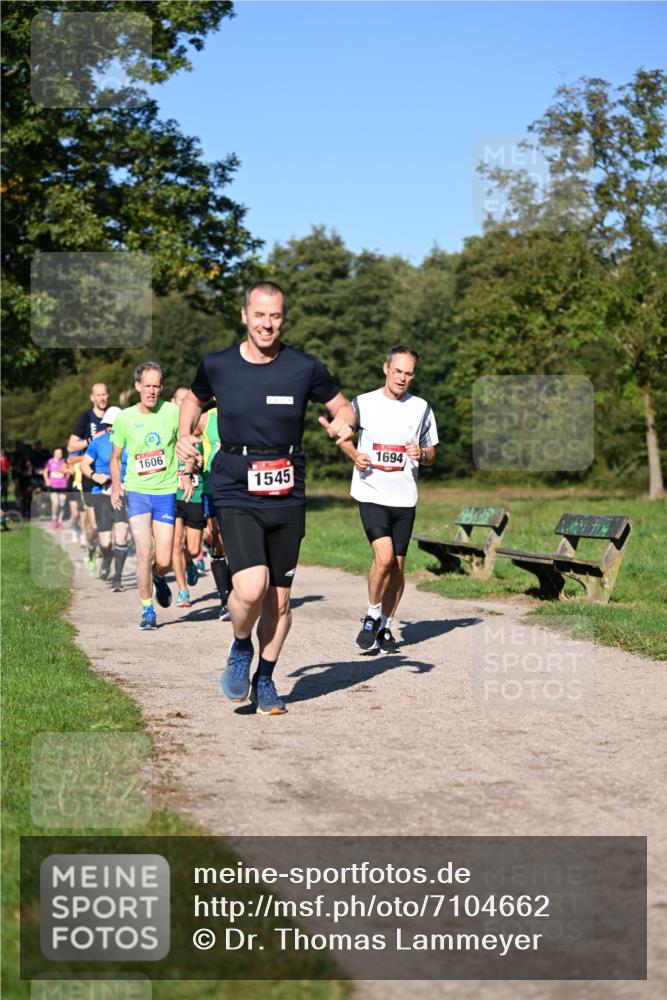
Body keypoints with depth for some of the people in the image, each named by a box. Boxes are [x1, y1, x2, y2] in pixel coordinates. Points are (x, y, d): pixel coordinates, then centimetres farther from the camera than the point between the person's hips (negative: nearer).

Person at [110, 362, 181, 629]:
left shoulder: (172, 412, -3)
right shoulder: (124, 418, -2)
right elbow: (115, 457, 10)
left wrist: (188, 471, -6)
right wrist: (116, 484, -7)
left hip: (166, 491, 0)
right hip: (136, 491, 0)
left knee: (164, 562, -1)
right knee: (144, 554, -12)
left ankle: (158, 578, 37)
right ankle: (147, 610, 5)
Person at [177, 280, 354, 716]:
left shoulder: (305, 368, -2)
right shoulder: (217, 366, 0)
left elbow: (342, 405, 12)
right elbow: (196, 400, 20)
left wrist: (343, 422, -11)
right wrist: (185, 435, 3)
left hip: (287, 496, 2)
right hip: (236, 495, -1)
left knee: (279, 599, 8)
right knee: (251, 589, -20)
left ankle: (265, 679, 30)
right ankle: (241, 649, 12)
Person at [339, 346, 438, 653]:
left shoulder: (421, 408, 7)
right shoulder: (363, 403, 1)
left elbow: (431, 452, 15)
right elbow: (343, 436, 15)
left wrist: (421, 455, -8)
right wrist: (355, 455, -6)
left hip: (404, 499, 3)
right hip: (371, 494, -3)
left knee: (397, 567, 5)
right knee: (384, 556, -19)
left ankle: (385, 626, 22)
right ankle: (371, 618, 2)